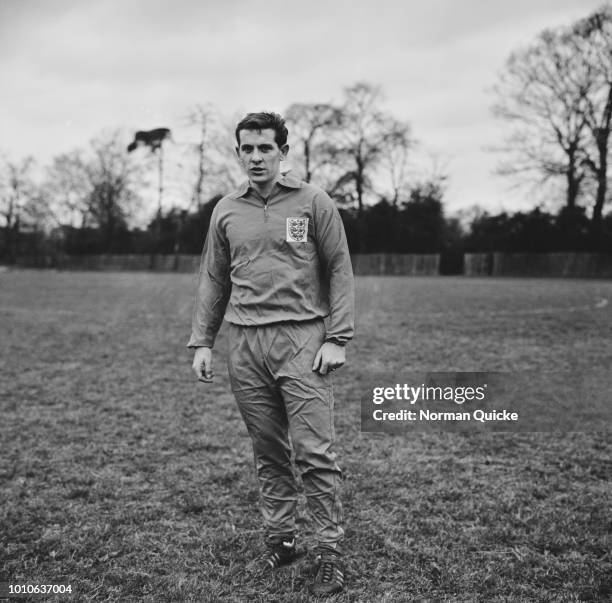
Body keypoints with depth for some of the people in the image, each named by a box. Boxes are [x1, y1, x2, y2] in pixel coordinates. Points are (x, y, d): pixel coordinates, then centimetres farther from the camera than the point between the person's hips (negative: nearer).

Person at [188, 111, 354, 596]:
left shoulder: (313, 202, 2)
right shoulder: (226, 211, 12)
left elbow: (339, 270, 0)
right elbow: (213, 280, 16)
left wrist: (337, 338, -7)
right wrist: (202, 342, 9)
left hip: (302, 340, -3)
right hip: (245, 345, 4)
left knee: (315, 453, -5)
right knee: (268, 453, 10)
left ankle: (331, 552, 6)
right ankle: (280, 539, 23)